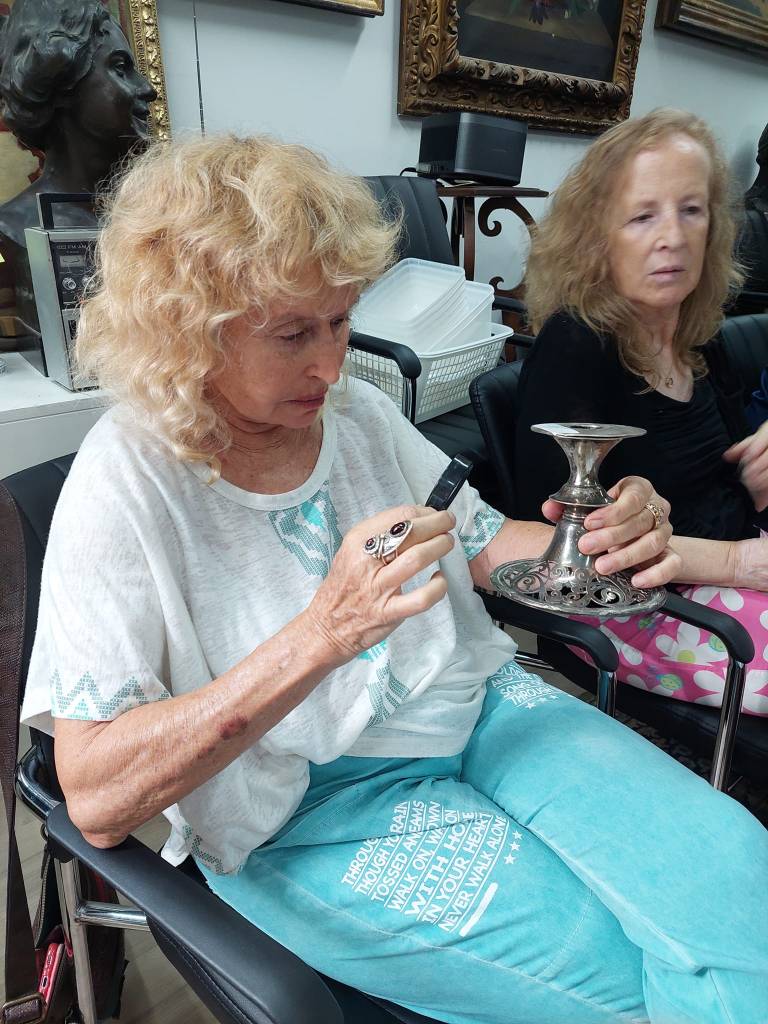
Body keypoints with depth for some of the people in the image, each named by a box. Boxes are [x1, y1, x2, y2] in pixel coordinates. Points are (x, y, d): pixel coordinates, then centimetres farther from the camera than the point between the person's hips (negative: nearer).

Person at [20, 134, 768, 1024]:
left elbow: (481, 542, 9)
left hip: (474, 708, 5)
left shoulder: (356, 411, 0)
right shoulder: (125, 481, -16)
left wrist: (607, 541, -14)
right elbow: (97, 799, -20)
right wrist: (322, 635, -32)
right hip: (303, 811, -4)